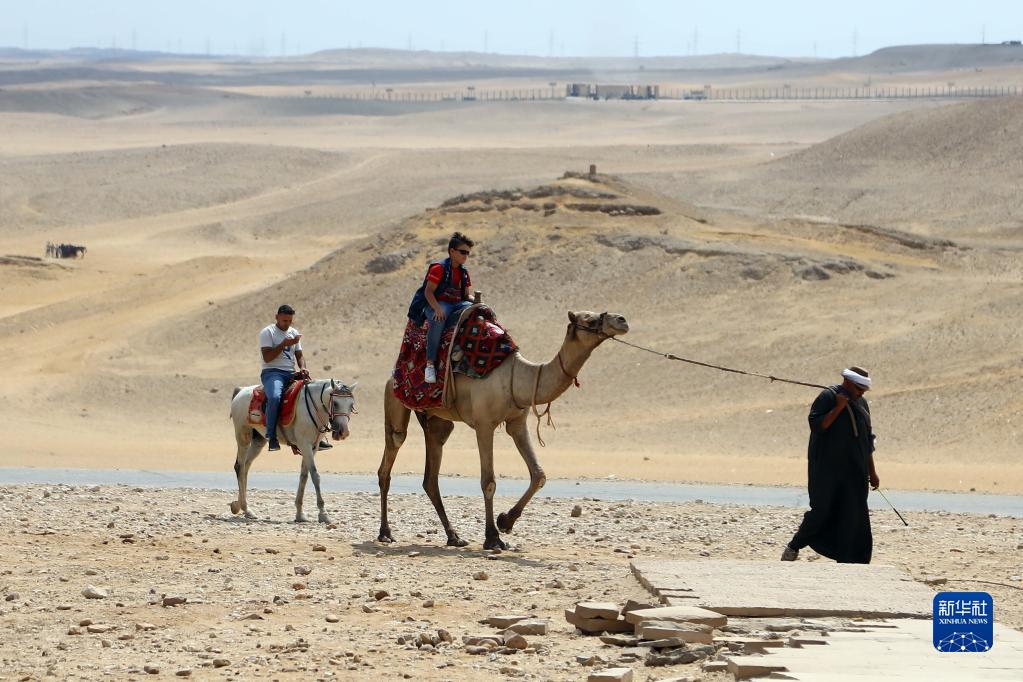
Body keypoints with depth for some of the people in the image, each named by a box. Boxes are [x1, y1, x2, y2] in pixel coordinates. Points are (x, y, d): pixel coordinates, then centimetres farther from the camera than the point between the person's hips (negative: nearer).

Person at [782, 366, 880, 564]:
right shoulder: (827, 397, -6)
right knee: (821, 511, -4)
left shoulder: (861, 403, 13)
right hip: (827, 469, -6)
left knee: (854, 517, -2)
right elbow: (816, 425, -18)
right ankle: (793, 547, 16)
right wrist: (838, 408, -22)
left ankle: (848, 562, 0)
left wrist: (872, 472, 18)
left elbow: (867, 440, 19)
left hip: (854, 472, 6)